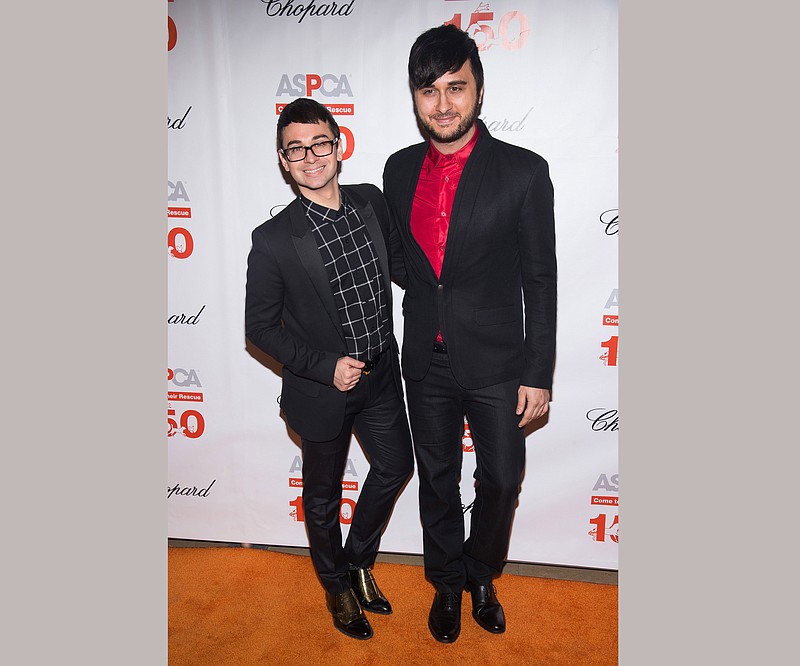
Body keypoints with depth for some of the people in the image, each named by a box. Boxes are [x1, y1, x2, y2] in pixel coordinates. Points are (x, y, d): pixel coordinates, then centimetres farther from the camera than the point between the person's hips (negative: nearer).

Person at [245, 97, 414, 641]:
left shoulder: (373, 202, -4)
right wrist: (327, 368, -18)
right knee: (323, 494, 15)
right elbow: (260, 326, -11)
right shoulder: (274, 239, -18)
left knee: (396, 467, 19)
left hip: (381, 375, 5)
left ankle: (360, 561, 45)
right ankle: (337, 585, 44)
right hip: (322, 389, -4)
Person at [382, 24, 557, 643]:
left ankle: (481, 574, 42)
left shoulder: (524, 171, -9)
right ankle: (447, 583, 42)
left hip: (496, 362, -2)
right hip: (425, 363, 3)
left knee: (502, 481, 11)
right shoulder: (399, 169, 2)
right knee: (437, 480, 17)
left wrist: (538, 373, -9)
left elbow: (540, 280, -8)